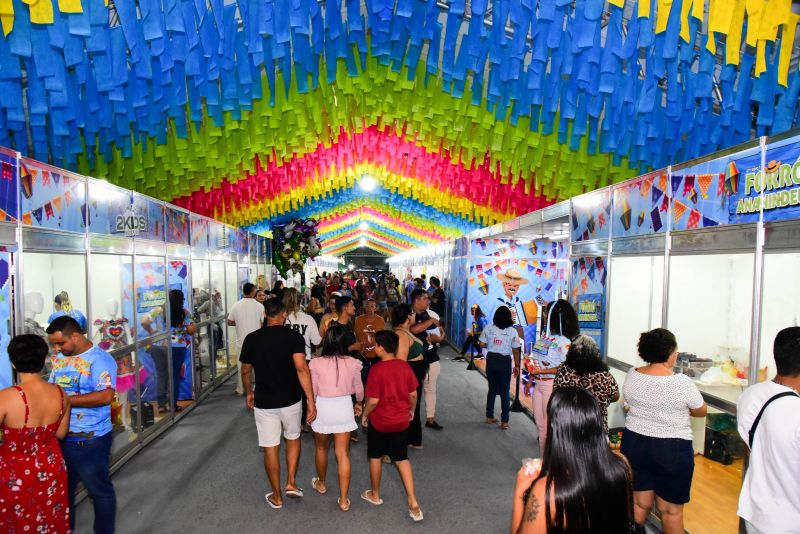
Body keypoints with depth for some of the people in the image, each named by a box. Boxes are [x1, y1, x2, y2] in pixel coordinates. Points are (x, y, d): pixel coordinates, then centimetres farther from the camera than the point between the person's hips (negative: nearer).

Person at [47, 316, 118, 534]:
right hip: (59, 437, 7)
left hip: (89, 441, -7)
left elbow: (106, 396, -28)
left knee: (99, 490, 11)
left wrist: (66, 399, -26)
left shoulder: (99, 359, -18)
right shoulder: (59, 358, 6)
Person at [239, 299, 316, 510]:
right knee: (293, 438, 24)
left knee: (270, 448, 11)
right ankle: (291, 483, 22)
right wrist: (311, 401, -20)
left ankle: (277, 496, 23)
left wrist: (248, 393, 24)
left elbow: (245, 371, 6)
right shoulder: (294, 337, -11)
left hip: (264, 402, 1)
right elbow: (301, 368, -22)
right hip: (291, 400, 0)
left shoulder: (252, 339, -4)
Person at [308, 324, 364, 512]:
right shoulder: (352, 363, -10)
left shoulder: (316, 363, -16)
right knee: (343, 454, 8)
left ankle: (321, 484, 45)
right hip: (344, 408, 1)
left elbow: (312, 391, -7)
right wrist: (359, 403, 24)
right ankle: (343, 500, 12)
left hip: (323, 408, -1)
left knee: (321, 448, 24)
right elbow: (358, 389, 5)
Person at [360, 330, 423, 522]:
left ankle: (375, 495, 35)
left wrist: (364, 415, -2)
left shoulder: (376, 369, -22)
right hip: (401, 421, 4)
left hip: (379, 421, -4)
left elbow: (373, 400, -20)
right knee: (402, 459, 15)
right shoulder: (404, 366, -7)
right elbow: (413, 394, 1)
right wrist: (412, 410, 18)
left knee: (375, 457, 18)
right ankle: (413, 503, 9)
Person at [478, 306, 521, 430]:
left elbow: (482, 344, -3)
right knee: (505, 392, 8)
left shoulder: (488, 328, -4)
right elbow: (515, 351, -5)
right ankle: (504, 421, 11)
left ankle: (489, 417, 25)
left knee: (492, 389, 17)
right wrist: (517, 365, 6)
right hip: (505, 361, -2)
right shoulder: (512, 331, -7)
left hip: (491, 360, 2)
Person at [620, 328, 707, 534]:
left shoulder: (631, 376, -5)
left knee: (639, 504, 16)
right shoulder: (682, 382, -17)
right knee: (671, 510, 12)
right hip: (672, 449, -4)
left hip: (634, 443, 4)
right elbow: (701, 411, 1)